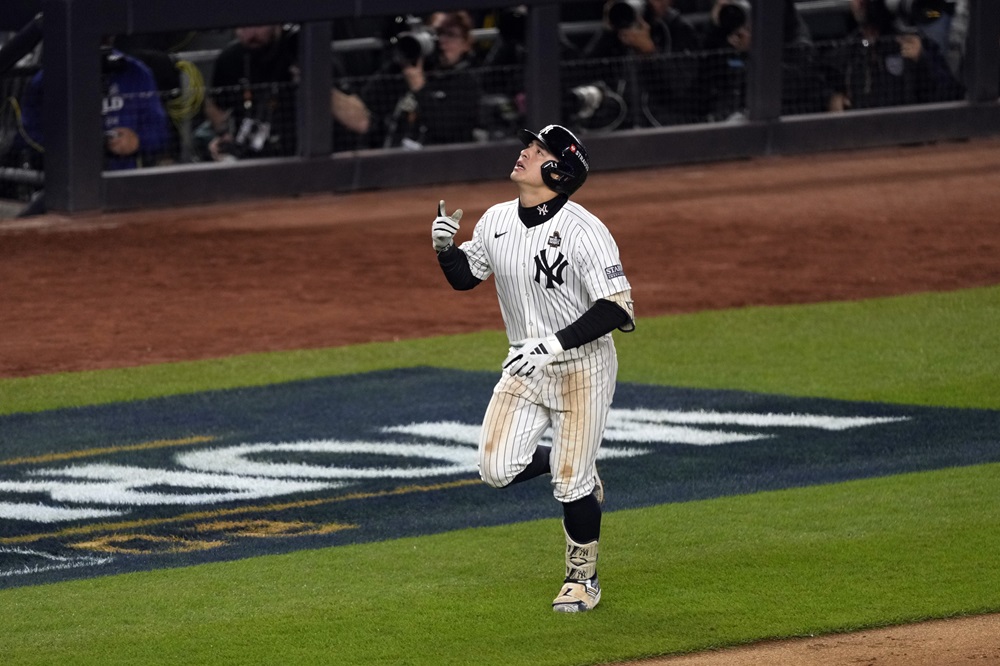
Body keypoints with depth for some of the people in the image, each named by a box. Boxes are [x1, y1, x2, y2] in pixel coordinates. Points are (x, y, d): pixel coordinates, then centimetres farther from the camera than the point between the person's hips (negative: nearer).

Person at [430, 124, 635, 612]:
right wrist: (444, 247, -8)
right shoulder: (496, 221, -1)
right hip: (526, 366, 6)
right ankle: (578, 473, 25)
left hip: (582, 366, -6)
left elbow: (616, 308, -25)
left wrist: (554, 343, -32)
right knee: (497, 469, -5)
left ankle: (582, 578, 21)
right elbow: (463, 277, 14)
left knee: (570, 481, -2)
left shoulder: (584, 231, -21)